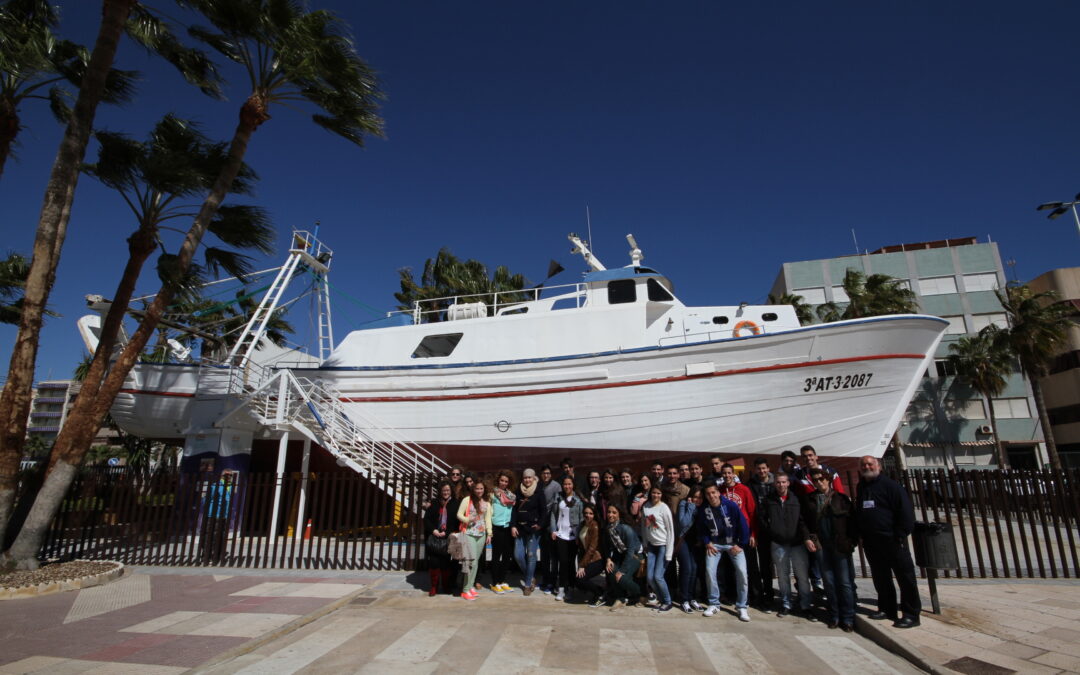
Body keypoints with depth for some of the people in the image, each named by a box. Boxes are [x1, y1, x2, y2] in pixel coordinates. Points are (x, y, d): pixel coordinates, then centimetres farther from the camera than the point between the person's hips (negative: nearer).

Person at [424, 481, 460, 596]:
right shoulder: (435, 503, 8)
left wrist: (446, 533, -10)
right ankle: (434, 586, 13)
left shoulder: (455, 503, 1)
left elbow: (457, 521, -2)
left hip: (448, 538, -2)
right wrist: (433, 530, -8)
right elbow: (427, 518, 6)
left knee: (447, 563, 0)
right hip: (435, 537, 2)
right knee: (434, 562, -1)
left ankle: (447, 586, 16)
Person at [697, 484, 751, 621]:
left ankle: (741, 606, 4)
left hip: (733, 544, -2)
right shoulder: (703, 509, -8)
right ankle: (714, 604, 9)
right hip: (714, 544, 2)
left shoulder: (731, 506, -16)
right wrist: (707, 543, -5)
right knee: (709, 571, -10)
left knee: (741, 571, -12)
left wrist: (740, 544, -9)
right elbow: (701, 529, 6)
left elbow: (743, 525, -9)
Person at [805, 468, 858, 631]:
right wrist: (810, 539, -2)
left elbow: (851, 520, -1)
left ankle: (848, 618, 8)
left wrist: (851, 541, -8)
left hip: (839, 545, -2)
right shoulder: (811, 500, 10)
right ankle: (834, 616, 15)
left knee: (844, 581, 0)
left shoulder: (840, 498, 3)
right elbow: (807, 522, 9)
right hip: (821, 545, 2)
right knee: (829, 581, 6)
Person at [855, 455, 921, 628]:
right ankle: (887, 608, 25)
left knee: (905, 577, 1)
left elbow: (905, 510, -11)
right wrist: (860, 534, 13)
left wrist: (901, 534, -15)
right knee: (880, 577, 14)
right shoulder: (860, 488, 13)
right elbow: (858, 513, 20)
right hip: (871, 541, 7)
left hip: (892, 539, -6)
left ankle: (911, 614, 8)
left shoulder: (890, 485, -7)